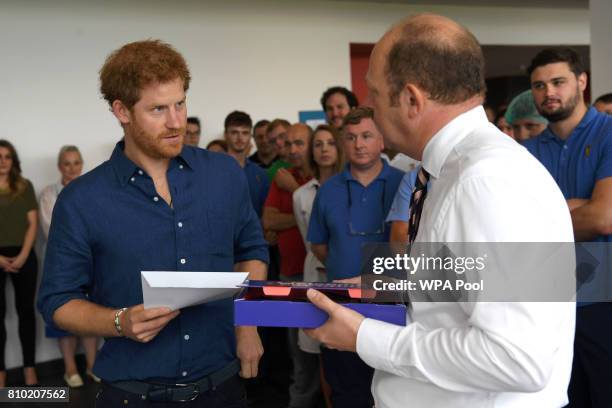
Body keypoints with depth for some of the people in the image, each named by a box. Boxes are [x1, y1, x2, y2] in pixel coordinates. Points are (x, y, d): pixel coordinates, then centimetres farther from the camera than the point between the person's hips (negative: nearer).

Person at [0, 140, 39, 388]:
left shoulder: (25, 186, 7)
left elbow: (33, 223, 3)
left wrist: (23, 255, -8)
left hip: (23, 255, 2)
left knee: (26, 310, 6)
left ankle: (29, 367, 13)